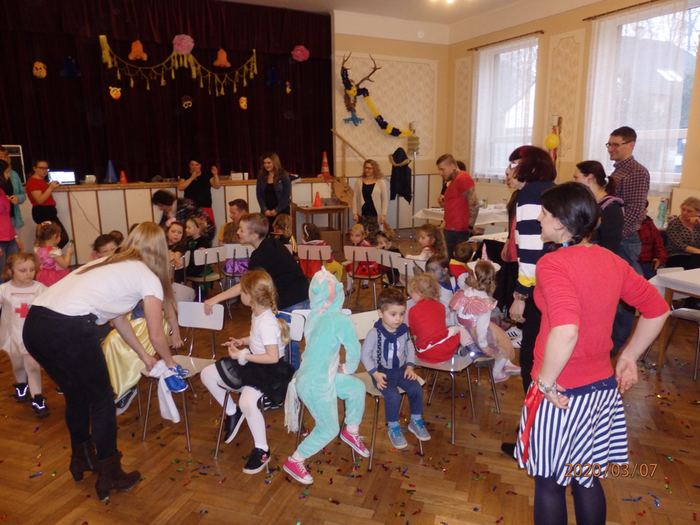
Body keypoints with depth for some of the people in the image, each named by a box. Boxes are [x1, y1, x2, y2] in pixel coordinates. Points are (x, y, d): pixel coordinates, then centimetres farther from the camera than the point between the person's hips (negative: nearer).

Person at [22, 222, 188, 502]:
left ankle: (81, 459, 48)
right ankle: (109, 476, 27)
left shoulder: (109, 264, 27)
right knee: (101, 401, 13)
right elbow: (156, 335, 11)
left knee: (75, 394, 27)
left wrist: (144, 356, 42)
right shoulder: (148, 277, 5)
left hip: (33, 323, 8)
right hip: (69, 330, -8)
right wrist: (170, 362, 30)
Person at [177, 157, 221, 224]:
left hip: (206, 207, 1)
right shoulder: (185, 176, 12)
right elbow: (180, 188, -3)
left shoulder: (207, 175, 14)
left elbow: (217, 186, 9)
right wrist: (192, 178, -6)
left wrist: (215, 175, -5)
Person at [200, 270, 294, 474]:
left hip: (269, 368, -10)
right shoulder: (258, 314, 0)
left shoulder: (267, 323, -28)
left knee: (247, 402, -35)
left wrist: (243, 355, -22)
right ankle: (232, 413, 25)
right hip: (252, 362, 10)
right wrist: (243, 341, 2)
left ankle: (262, 451, -10)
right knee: (207, 374, 6)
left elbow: (272, 357, -29)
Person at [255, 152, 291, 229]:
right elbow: (259, 195, 6)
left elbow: (287, 196, -5)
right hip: (266, 212, 3)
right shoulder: (261, 177, 8)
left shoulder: (284, 176, -2)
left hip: (282, 211, -2)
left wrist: (276, 210, -8)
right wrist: (265, 210, -5)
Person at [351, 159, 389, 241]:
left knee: (373, 237, 2)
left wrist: (383, 214, -4)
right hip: (362, 214, 2)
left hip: (375, 214, -2)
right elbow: (355, 198, 6)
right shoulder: (359, 181, 4)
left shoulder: (381, 182, 0)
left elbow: (385, 199, 1)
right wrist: (354, 213, 0)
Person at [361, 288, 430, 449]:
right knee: (393, 396, -26)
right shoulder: (375, 333, -18)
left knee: (417, 389, -13)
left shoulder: (404, 330, -3)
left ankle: (416, 421, 14)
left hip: (400, 370, 5)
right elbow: (365, 354, -12)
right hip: (382, 373, -5)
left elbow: (410, 349, 11)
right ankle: (393, 427, 1)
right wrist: (375, 374, -17)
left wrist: (410, 367, -1)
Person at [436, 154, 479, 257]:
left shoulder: (463, 178, -12)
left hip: (457, 230, -10)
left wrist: (470, 226, -16)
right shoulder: (454, 180, 20)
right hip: (450, 229, 10)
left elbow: (474, 204, -19)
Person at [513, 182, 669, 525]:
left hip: (561, 394, -7)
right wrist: (628, 358, 15)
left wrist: (546, 382, -22)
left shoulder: (553, 263, -21)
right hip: (603, 387, 7)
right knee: (588, 479, 23)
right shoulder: (612, 261, 1)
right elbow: (657, 310, 11)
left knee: (549, 482, 13)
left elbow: (566, 330, -35)